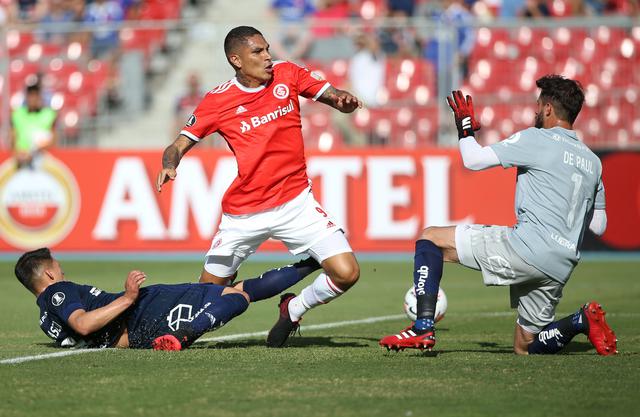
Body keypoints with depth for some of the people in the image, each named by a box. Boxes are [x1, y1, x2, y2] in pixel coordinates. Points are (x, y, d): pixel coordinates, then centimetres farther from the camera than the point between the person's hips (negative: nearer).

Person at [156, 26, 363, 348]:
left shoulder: (287, 75, 1)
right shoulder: (218, 100, -6)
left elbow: (334, 98, 4)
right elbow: (179, 145, -5)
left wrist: (345, 101, -20)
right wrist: (169, 165, -28)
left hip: (295, 201, 1)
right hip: (243, 211, -1)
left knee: (346, 273, -12)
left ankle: (293, 310, 15)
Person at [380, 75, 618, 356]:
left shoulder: (537, 139, -2)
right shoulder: (592, 161, 19)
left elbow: (473, 160, -2)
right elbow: (598, 226, 23)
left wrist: (465, 127, 17)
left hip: (528, 246, -7)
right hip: (562, 266, 7)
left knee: (430, 239, 4)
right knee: (525, 347, 20)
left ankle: (424, 327, -10)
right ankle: (584, 320, -4)